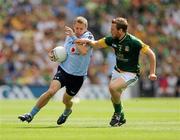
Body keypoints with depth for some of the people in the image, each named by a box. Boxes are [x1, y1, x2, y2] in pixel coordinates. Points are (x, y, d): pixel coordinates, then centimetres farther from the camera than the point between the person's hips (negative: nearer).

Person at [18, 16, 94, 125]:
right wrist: (55, 56, 0)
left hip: (78, 76, -2)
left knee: (66, 100, 13)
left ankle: (67, 112, 51)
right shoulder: (69, 37, 4)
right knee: (51, 91, -21)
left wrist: (73, 36, -31)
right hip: (64, 70, 2)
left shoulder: (89, 36, -11)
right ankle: (31, 114, -16)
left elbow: (83, 51, -30)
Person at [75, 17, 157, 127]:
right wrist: (87, 41, -12)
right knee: (114, 98, 5)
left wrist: (152, 73, -22)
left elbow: (151, 54, -18)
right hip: (117, 71, 7)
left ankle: (119, 113, -5)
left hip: (131, 74, -7)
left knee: (112, 87, -27)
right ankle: (120, 118, 31)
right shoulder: (112, 40, -5)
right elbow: (96, 44, 9)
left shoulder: (133, 42, -23)